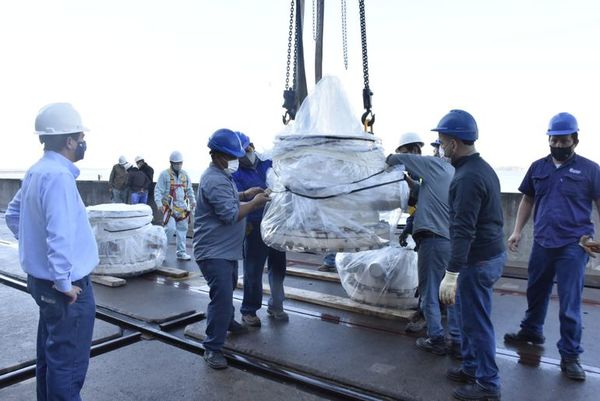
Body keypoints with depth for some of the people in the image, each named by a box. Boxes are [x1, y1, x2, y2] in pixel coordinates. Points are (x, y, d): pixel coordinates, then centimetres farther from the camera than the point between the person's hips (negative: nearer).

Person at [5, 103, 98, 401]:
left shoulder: (36, 171, 6)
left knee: (50, 354, 23)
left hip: (40, 278, 10)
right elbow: (60, 235, -28)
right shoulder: (58, 175, -23)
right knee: (68, 362, 4)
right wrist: (64, 282, -19)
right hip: (67, 286, -10)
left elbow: (12, 215, 18)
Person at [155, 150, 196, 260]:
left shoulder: (185, 174, 13)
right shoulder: (165, 174, -4)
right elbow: (158, 190, -6)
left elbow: (189, 190, 20)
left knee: (182, 230, 8)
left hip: (183, 207, 5)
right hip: (169, 207, -5)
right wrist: (159, 203, -17)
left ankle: (181, 252, 17)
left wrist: (193, 201, 7)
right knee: (170, 228, -14)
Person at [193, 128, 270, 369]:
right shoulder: (215, 181, -22)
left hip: (226, 249, 11)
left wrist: (246, 194, 7)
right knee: (222, 297, -14)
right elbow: (231, 214, -25)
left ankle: (227, 322, 49)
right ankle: (212, 348, -4)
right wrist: (254, 203, -14)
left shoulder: (222, 175, 12)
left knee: (227, 289, 28)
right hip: (214, 252, -11)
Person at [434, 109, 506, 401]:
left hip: (478, 261, -10)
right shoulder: (483, 168, 9)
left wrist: (451, 275, -27)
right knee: (468, 315, 21)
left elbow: (463, 231, -27)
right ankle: (471, 367, 35)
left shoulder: (467, 178, -22)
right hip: (492, 253, 10)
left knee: (476, 322, 3)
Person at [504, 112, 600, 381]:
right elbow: (527, 201, 13)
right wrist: (517, 231, 5)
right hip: (542, 243, 4)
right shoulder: (538, 167, 7)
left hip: (573, 246, -3)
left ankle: (570, 356, 16)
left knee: (570, 304, 2)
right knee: (536, 292, 19)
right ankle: (531, 331, 41)